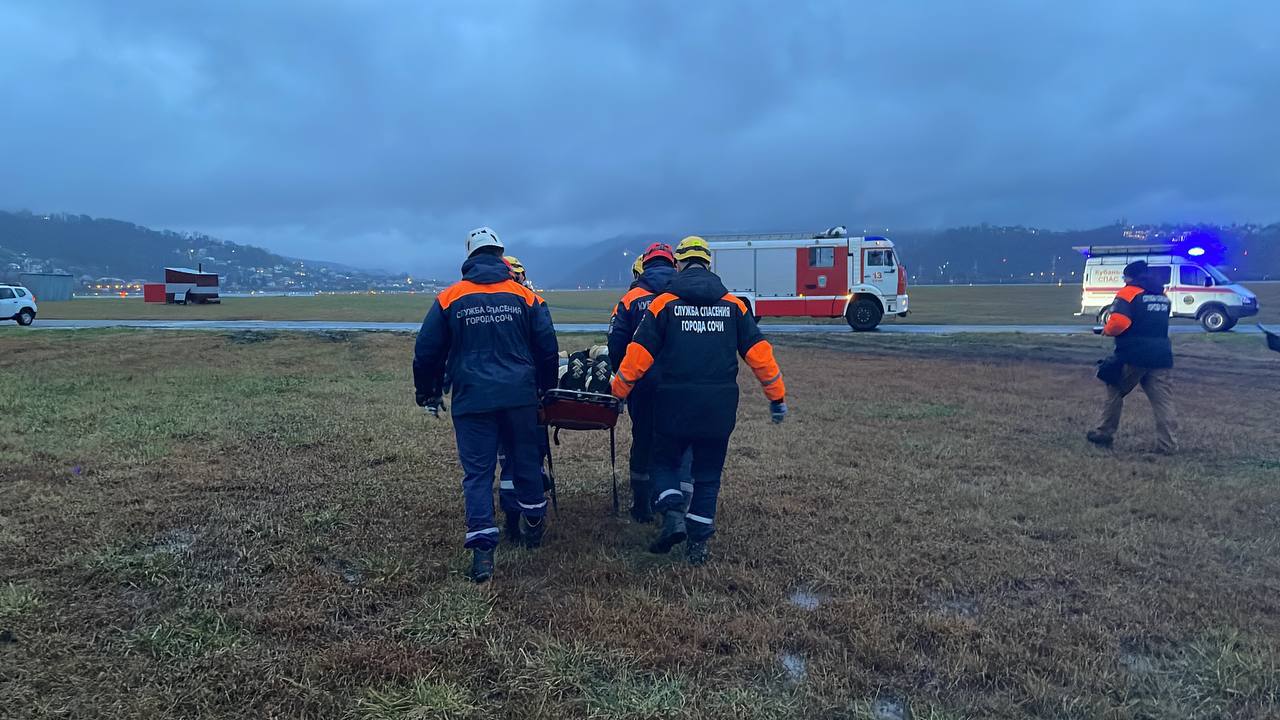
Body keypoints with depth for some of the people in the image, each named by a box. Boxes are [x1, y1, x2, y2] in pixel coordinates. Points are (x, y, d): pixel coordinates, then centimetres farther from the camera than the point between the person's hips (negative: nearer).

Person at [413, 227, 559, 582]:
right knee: (526, 460, 18)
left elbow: (427, 351, 5)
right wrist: (545, 387, 21)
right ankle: (534, 525, 35)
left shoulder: (450, 298, 2)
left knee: (477, 472, 3)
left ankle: (482, 550, -4)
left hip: (472, 399, -1)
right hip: (519, 396, 1)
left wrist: (428, 393, 18)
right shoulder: (526, 296, 3)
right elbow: (547, 347, 5)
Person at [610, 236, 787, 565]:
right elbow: (759, 352, 4)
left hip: (675, 402, -2)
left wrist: (619, 391, 7)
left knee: (665, 461, 18)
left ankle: (673, 516, -3)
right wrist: (777, 396, 10)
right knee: (708, 473, 14)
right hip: (719, 405, 2)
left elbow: (639, 353, -3)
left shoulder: (663, 303, -1)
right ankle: (698, 542, 15)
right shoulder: (733, 305, 6)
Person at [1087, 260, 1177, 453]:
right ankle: (1167, 444, -1)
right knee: (1163, 401, 3)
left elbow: (1119, 322, -20)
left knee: (1115, 392, 14)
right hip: (1161, 356, 5)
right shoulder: (1162, 296, 17)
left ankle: (1104, 434, 19)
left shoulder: (1129, 293, -6)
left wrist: (1107, 330, 0)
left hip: (1133, 356, -5)